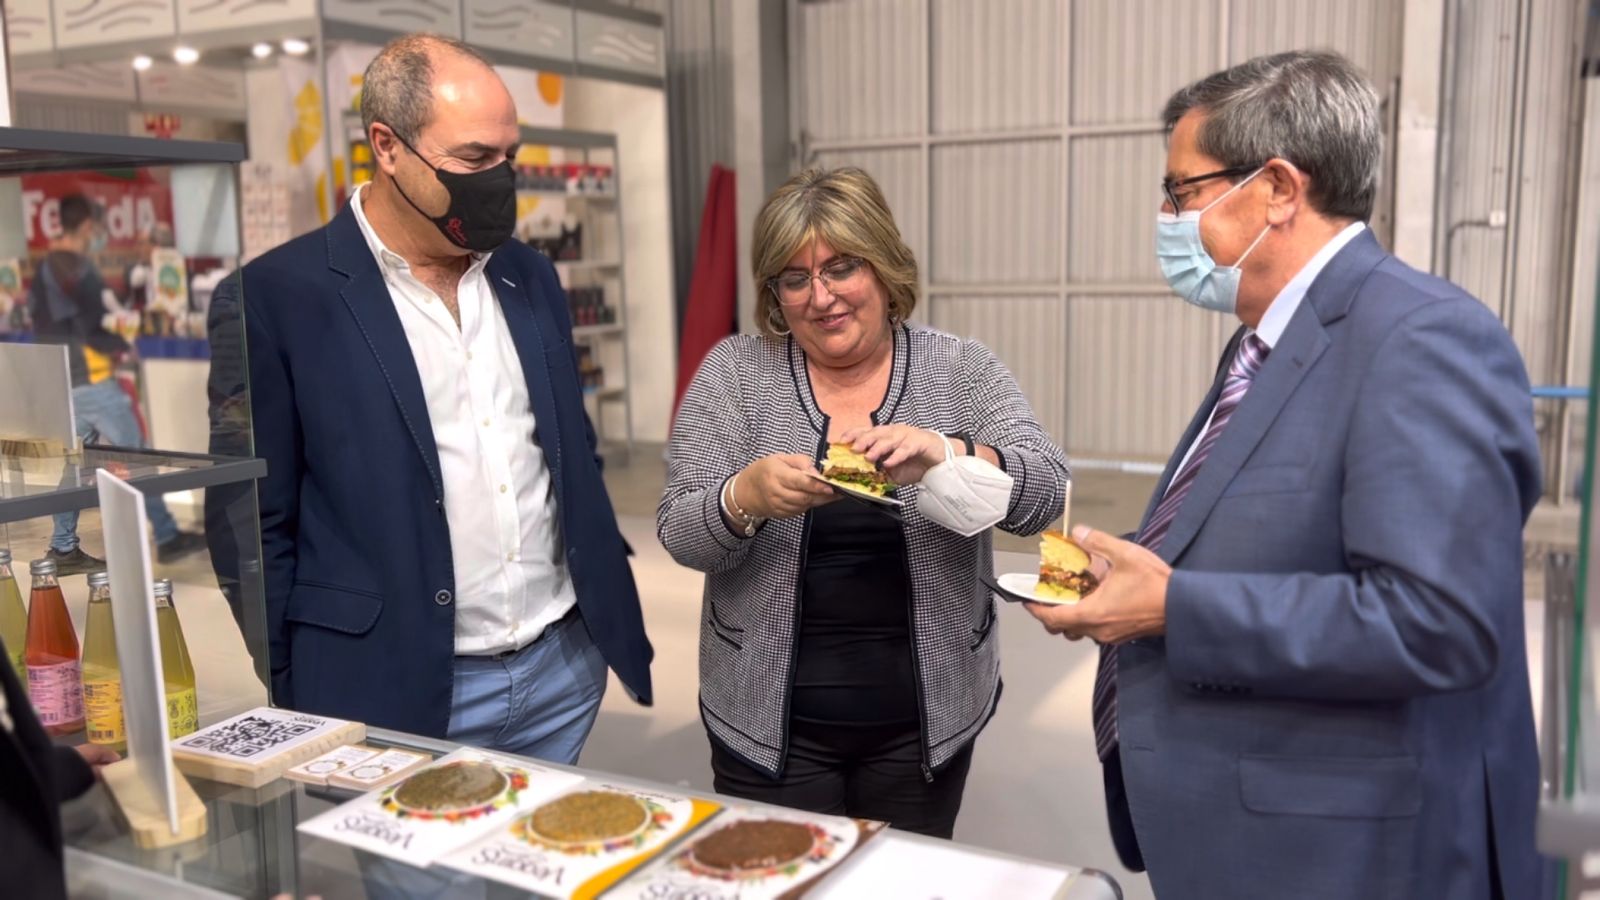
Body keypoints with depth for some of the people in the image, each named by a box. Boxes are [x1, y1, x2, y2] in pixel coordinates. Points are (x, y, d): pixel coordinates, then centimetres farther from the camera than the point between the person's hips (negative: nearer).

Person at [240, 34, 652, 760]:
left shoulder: (530, 277, 7)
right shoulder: (282, 295, -10)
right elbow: (259, 521, -7)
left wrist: (607, 597, 10)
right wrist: (300, 710, -6)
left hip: (565, 671, 5)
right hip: (398, 695, -5)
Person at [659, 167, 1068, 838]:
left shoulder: (961, 370, -2)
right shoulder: (734, 373, -3)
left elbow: (1044, 493, -12)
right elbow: (680, 535, -7)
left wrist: (945, 454, -32)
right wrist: (747, 495, -28)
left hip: (924, 719, 1)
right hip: (770, 720, 0)